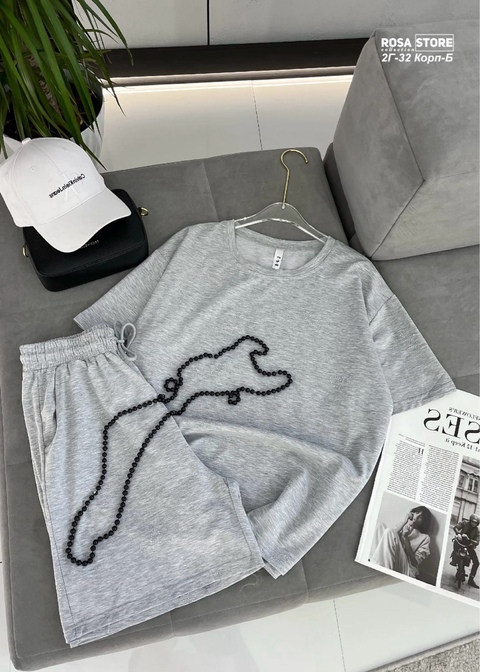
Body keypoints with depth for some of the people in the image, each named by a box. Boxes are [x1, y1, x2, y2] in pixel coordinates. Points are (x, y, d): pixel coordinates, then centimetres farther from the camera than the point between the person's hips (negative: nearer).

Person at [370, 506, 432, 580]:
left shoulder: (425, 538, 11)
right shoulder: (401, 526, 21)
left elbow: (415, 563, -1)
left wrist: (406, 539, -10)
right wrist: (405, 521, 1)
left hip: (407, 570, -4)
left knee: (390, 531, -22)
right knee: (381, 526, -11)